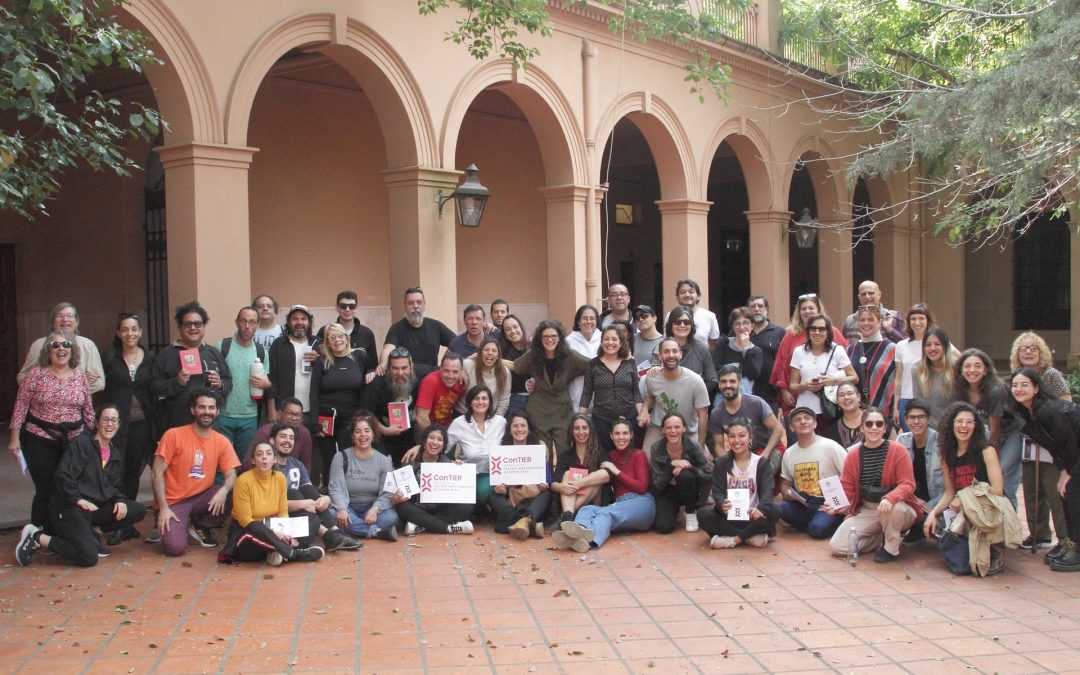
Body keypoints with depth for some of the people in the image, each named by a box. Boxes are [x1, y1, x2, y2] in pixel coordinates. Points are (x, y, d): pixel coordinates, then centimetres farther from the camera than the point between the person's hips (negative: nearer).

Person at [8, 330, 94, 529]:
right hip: (40, 441, -3)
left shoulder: (81, 377, 5)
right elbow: (21, 406, -3)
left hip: (74, 441, 3)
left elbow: (88, 410, 11)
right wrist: (15, 438, -6)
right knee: (46, 490, -2)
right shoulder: (36, 374, -5)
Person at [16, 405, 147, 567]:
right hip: (68, 507, -7)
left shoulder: (115, 455, 15)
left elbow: (115, 486, 15)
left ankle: (88, 531, 3)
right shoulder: (82, 443, -7)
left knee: (138, 511, -10)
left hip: (96, 507, 7)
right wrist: (79, 500, -22)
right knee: (89, 557, -23)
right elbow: (63, 477, -15)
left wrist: (120, 501, -6)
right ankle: (37, 538, -5)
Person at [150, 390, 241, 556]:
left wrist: (223, 490, -29)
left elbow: (231, 475, -4)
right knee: (175, 547, -25)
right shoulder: (174, 435, -10)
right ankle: (164, 525, 13)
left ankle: (200, 526, 2)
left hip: (202, 498, 4)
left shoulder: (222, 442, 0)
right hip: (174, 502, -4)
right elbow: (158, 473, -10)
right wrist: (163, 508, -17)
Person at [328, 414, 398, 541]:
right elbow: (336, 489, -11)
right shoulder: (341, 457, -2)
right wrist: (341, 509, -30)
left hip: (372, 508, 0)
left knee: (391, 517, -31)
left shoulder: (383, 460, 0)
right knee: (332, 515, -35)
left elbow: (388, 493, -7)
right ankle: (377, 531, -30)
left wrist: (375, 509, -27)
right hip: (348, 507, 0)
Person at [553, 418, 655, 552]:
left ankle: (590, 539, -67)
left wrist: (616, 471, -5)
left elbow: (642, 487, -3)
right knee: (587, 509, -23)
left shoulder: (638, 455, 6)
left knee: (607, 513, -34)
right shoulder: (611, 455, 22)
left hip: (640, 503, -5)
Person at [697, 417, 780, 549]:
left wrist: (760, 509, -38)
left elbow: (767, 492, -14)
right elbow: (718, 492, -8)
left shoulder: (761, 464, 0)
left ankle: (733, 539, -24)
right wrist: (722, 505, -35)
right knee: (703, 513, -28)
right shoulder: (721, 464, 3)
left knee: (774, 511, -30)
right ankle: (752, 537, -25)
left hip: (752, 517, -1)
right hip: (728, 517, 1)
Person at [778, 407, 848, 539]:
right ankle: (817, 521, -3)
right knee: (779, 509, -27)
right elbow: (785, 483, 20)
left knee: (817, 528, -33)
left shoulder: (830, 446, -6)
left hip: (828, 504, -4)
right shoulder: (789, 453, 10)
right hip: (803, 504, 4)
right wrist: (786, 493, -4)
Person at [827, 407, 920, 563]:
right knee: (837, 546, -11)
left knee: (894, 508, -41)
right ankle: (882, 536, 12)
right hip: (865, 512, 4)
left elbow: (907, 484, -16)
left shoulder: (897, 450, -11)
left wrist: (889, 499, -37)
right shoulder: (853, 454, 0)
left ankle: (891, 547, -10)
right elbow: (846, 488, 3)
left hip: (897, 508, -4)